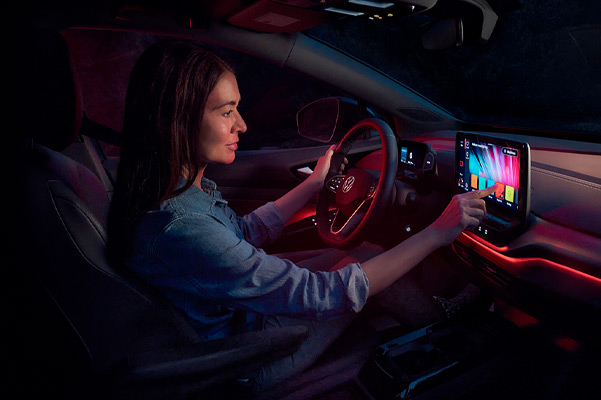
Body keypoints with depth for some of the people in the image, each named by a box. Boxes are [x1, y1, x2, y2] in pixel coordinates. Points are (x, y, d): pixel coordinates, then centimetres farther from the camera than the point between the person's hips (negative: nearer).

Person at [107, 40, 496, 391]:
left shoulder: (177, 187, -8)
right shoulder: (179, 230, -38)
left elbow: (245, 232, 8)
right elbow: (326, 295, -34)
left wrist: (315, 183, 11)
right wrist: (439, 232, -28)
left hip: (238, 306, 8)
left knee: (358, 254, 5)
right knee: (369, 257, -6)